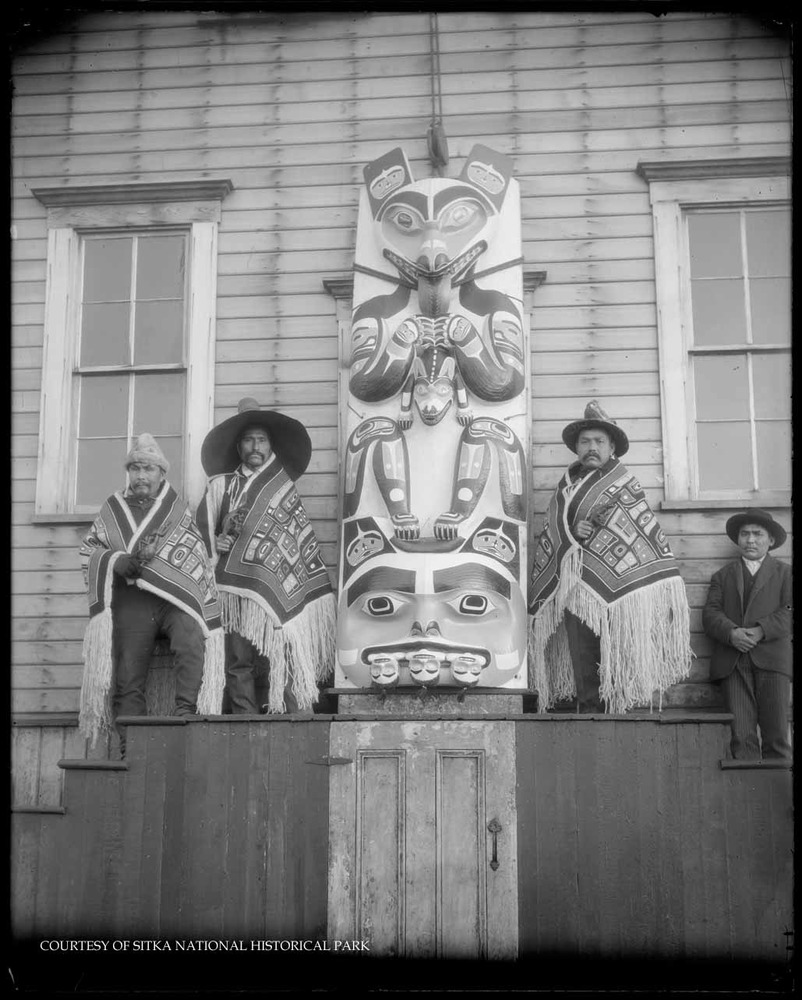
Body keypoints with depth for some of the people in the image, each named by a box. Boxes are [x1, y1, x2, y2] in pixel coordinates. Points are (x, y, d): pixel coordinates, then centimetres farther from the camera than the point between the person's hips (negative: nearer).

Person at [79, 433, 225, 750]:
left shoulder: (179, 510, 15)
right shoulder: (112, 510, 20)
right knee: (129, 676, -5)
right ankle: (129, 748, -2)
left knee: (192, 643, -31)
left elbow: (198, 561, 7)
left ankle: (185, 710, -27)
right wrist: (116, 560, -2)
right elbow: (88, 549, 20)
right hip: (131, 602, 1)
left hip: (177, 598, -1)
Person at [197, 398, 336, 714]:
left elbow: (304, 540, 13)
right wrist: (215, 542, -2)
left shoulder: (284, 487, 15)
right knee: (238, 661, -5)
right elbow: (200, 527, 18)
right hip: (235, 587, 0)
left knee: (281, 659, -7)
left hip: (277, 591, 0)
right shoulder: (221, 486, 14)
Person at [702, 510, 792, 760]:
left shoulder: (784, 573, 18)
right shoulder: (723, 575, 23)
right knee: (741, 736, -8)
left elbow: (788, 612, 2)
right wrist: (731, 633, -12)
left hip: (770, 658, -1)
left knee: (776, 734, -7)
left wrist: (760, 631, -14)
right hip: (732, 663, 1)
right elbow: (710, 613, 9)